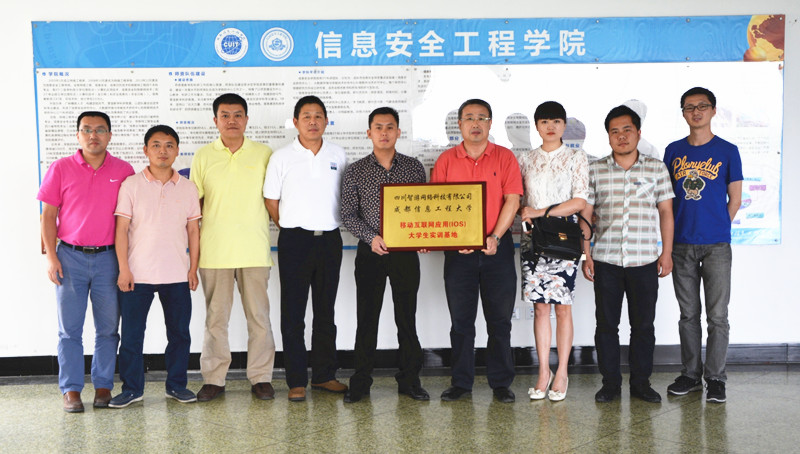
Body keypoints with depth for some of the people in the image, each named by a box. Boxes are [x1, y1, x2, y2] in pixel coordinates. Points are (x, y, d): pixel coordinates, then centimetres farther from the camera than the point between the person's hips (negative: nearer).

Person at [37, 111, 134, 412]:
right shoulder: (61, 169, 3)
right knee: (70, 328, 3)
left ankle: (103, 387, 17)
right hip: (70, 257, 0)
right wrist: (51, 256, -5)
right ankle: (71, 390, 13)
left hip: (108, 257, 1)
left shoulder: (123, 171, 4)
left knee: (108, 328, 5)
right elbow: (48, 215, 3)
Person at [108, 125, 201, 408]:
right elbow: (122, 228, -2)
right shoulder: (131, 185, 0)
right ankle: (131, 388, 18)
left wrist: (193, 268, 4)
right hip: (137, 273, -2)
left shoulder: (187, 188, 6)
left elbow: (193, 230, 9)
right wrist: (123, 269, -8)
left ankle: (177, 385, 22)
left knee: (179, 332, 8)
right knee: (132, 333, 4)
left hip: (178, 275, 2)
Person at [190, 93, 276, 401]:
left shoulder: (264, 154, 6)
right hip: (214, 250, 1)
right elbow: (194, 201, 11)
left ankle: (261, 378, 14)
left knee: (259, 316, 3)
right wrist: (193, 240, 4)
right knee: (215, 317, 7)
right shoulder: (203, 156, 8)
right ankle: (214, 378, 18)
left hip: (254, 249, 0)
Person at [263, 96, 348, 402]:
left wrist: (329, 225, 11)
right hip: (295, 241, -3)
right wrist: (290, 228, 6)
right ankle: (296, 380, 9)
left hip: (330, 239, 3)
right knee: (293, 313, 0)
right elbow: (271, 201, 5)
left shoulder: (338, 155, 7)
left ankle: (324, 375, 21)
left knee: (326, 311, 10)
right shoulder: (282, 157, -1)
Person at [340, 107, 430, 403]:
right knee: (366, 318, 3)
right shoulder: (356, 171, 3)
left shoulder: (414, 167, 6)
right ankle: (360, 382, 13)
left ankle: (409, 380, 18)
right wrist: (371, 237, -14)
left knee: (407, 316, 6)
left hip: (406, 252, 1)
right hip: (370, 253, -1)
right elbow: (348, 214, 1)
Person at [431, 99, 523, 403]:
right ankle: (461, 382, 17)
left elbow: (512, 200, -3)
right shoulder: (446, 160, 7)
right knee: (461, 319, 6)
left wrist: (494, 237, -14)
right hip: (458, 250, 1)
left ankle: (501, 383, 16)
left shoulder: (505, 158, 4)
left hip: (497, 247, -1)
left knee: (499, 319, 5)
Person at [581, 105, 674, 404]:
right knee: (606, 323, 4)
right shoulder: (595, 171, 5)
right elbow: (585, 214, 5)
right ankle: (610, 382, 16)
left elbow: (665, 212, 8)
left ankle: (641, 382, 19)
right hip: (605, 261, 0)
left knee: (643, 324, 5)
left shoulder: (656, 169, 6)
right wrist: (586, 254, -1)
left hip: (645, 261, 0)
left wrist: (667, 252, 2)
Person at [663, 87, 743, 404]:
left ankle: (715, 378, 11)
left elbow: (734, 200, 4)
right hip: (682, 244, 3)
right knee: (688, 314, 10)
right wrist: (671, 237, 7)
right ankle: (691, 375, 21)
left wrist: (716, 228, 4)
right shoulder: (673, 151, 9)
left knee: (717, 315, 0)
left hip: (716, 246, -2)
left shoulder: (727, 151, 1)